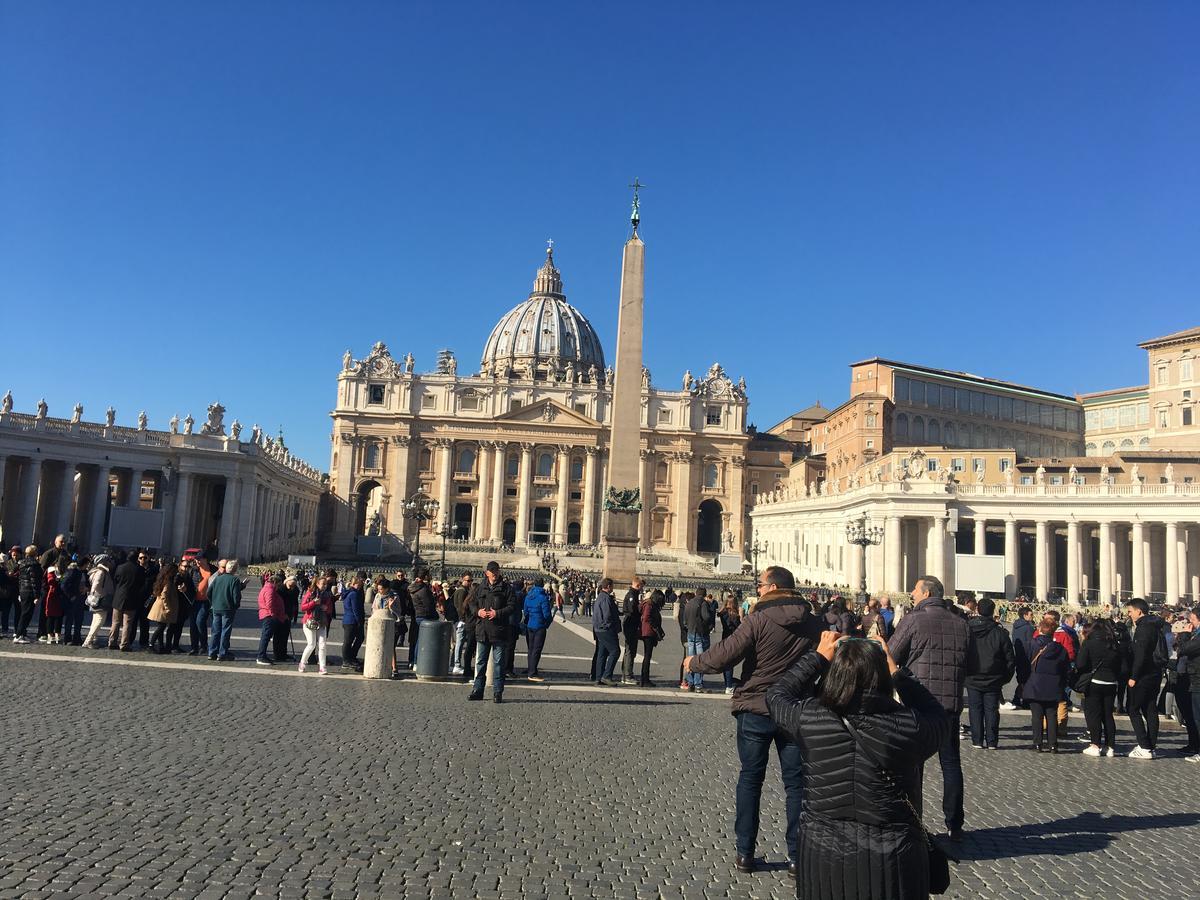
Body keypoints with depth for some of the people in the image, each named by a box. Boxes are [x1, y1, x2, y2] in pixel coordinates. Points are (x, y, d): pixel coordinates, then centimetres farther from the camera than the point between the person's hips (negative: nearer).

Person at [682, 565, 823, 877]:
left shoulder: (759, 620, -16)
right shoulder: (816, 624, -1)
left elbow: (724, 656, -18)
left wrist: (694, 662, -1)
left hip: (756, 710, -3)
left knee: (750, 779, 11)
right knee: (796, 782, 11)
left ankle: (745, 852, 17)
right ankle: (797, 856, 14)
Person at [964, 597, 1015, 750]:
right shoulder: (1000, 633, -6)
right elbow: (1010, 659, -1)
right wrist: (1006, 678, 10)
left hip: (973, 680, 0)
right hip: (993, 680, 0)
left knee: (975, 709, 6)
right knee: (991, 710, 8)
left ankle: (977, 741, 6)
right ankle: (992, 742, 9)